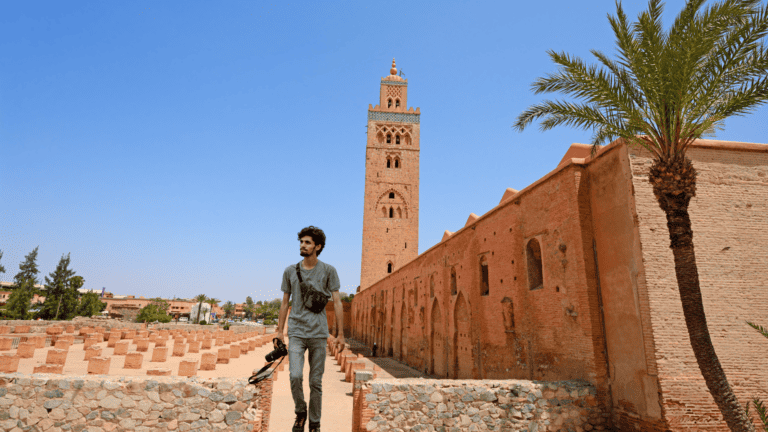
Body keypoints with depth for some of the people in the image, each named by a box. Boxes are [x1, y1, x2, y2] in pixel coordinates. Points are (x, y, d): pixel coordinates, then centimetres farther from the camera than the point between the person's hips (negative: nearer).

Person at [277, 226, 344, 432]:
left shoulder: (328, 271, -2)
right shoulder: (290, 271, 5)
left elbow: (337, 302, 0)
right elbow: (285, 302, 13)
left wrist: (340, 334, -2)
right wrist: (279, 331, 10)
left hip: (318, 334, -1)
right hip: (296, 332, 1)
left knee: (316, 382, 5)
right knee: (295, 376, -12)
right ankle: (300, 412, 16)